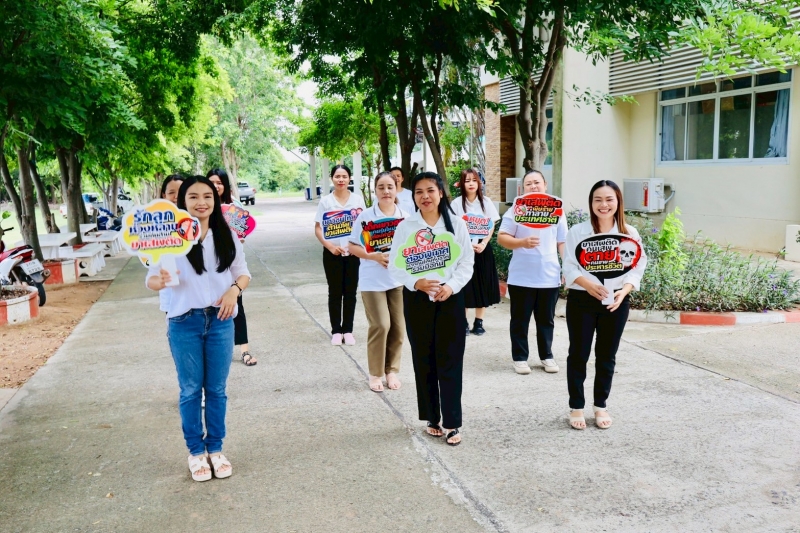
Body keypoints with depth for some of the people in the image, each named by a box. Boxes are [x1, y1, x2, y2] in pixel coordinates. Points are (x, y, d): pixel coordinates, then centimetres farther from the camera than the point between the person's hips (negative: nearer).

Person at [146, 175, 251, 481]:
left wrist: (234, 289, -13)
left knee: (216, 389, 12)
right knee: (191, 390, 9)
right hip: (184, 323, -2)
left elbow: (243, 273, 8)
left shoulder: (227, 236, 1)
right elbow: (152, 279, -7)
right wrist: (160, 280, -30)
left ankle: (215, 448, 28)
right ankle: (196, 451, 25)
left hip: (220, 321, 2)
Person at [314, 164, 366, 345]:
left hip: (353, 253, 1)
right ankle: (336, 330, 15)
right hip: (333, 253, -1)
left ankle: (348, 330, 16)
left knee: (350, 292, 7)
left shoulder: (358, 199, 2)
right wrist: (329, 245, -14)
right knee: (335, 292, 6)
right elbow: (318, 228, 0)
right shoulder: (325, 201, -1)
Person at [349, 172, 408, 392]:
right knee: (381, 325, -7)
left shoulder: (405, 217, 2)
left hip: (399, 279, 3)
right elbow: (353, 247, -4)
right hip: (373, 280, -3)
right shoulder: (365, 216, -7)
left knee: (398, 326, 7)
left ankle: (392, 370, 23)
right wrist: (374, 256, -19)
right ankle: (375, 373, 10)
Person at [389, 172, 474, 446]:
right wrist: (416, 283, -18)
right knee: (424, 361, 7)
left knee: (450, 362, -1)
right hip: (417, 300, 1)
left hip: (450, 299, 0)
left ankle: (451, 423, 8)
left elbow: (467, 262, 0)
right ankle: (432, 418, 22)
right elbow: (395, 265, -1)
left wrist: (452, 286, -15)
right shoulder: (405, 226, 0)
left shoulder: (456, 224, 1)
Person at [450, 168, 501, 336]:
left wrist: (483, 244, -13)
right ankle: (464, 322, 10)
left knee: (482, 286, 4)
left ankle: (478, 322, 14)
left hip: (482, 249, 2)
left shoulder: (486, 202, 3)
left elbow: (491, 226, 2)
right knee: (464, 287, -1)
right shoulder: (456, 203, -1)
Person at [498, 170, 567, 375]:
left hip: (550, 277, 2)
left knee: (546, 320, 12)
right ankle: (520, 358, 17)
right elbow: (501, 238, -7)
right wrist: (522, 242, -23)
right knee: (520, 320, 6)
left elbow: (562, 243, 11)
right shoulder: (516, 210, -2)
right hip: (521, 277, -2)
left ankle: (547, 356, 25)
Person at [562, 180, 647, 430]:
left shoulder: (629, 233, 1)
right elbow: (569, 268, -7)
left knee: (607, 356, 11)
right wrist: (589, 285, -23)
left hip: (616, 303, 2)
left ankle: (600, 406, 26)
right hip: (581, 300, -2)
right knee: (578, 354, 5)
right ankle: (576, 407, 18)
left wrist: (623, 291, -16)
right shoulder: (577, 231, -5)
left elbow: (637, 268, 1)